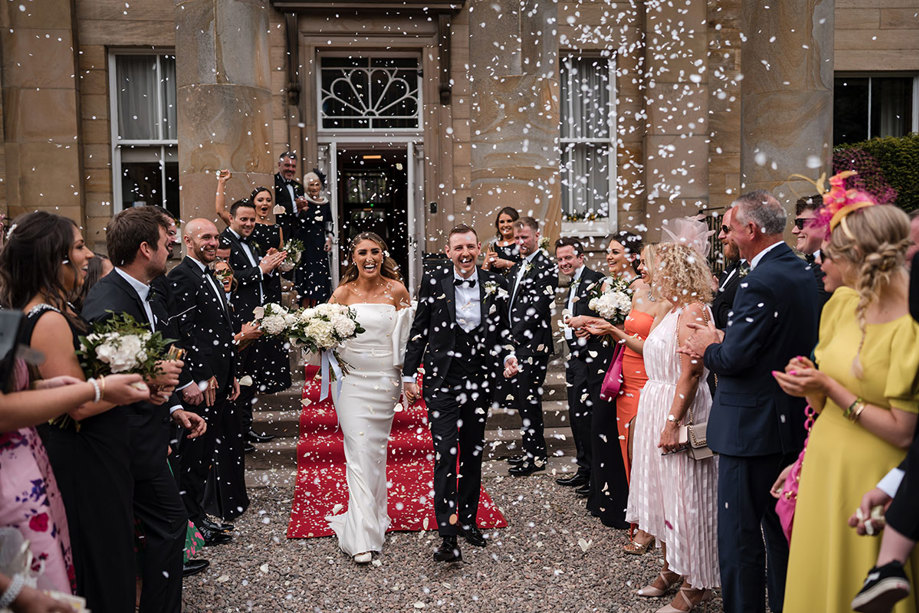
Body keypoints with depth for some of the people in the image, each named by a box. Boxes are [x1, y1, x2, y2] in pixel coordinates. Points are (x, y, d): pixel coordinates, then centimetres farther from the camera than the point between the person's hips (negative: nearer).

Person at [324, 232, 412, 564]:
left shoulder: (397, 290, 1)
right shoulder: (344, 293, 0)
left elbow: (409, 335, 8)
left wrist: (407, 375, 1)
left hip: (386, 379, 1)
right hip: (352, 378, -1)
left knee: (377, 449, 14)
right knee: (359, 452, -8)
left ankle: (375, 513, 34)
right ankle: (362, 536, -5)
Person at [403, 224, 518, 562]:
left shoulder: (495, 284, 4)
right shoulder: (433, 282, -2)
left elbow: (502, 330, 13)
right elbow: (418, 331, 1)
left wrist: (507, 356, -4)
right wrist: (409, 374, -2)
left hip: (480, 378, 3)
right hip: (442, 379, -3)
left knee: (473, 453, 14)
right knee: (445, 454, -9)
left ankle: (468, 520, 30)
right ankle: (447, 535, -3)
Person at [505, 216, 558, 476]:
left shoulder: (545, 267, -9)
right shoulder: (517, 267, 17)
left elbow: (537, 307, -16)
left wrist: (516, 336, -15)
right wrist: (510, 337, 6)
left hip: (533, 344, -9)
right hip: (517, 344, 9)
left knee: (529, 398, -5)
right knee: (521, 396, 13)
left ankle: (536, 456, 5)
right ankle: (531, 450, 24)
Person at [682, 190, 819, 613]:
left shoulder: (760, 282, -21)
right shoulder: (803, 273, 8)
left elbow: (734, 358, -23)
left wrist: (708, 347, -2)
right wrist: (719, 341, 8)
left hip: (752, 426, -10)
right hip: (792, 422, 10)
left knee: (739, 535, 2)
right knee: (781, 530, 21)